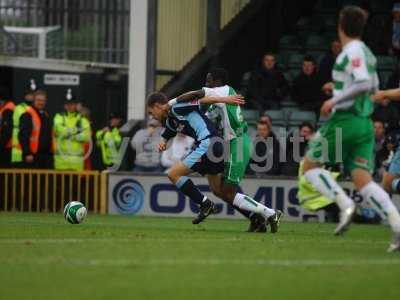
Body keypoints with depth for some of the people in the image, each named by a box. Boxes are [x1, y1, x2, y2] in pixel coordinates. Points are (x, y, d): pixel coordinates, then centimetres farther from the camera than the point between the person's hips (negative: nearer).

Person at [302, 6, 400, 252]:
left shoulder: (352, 51, -11)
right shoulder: (367, 53, 16)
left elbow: (364, 84, -24)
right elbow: (374, 87, 28)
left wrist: (334, 100, -17)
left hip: (344, 120, -8)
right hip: (365, 123, 8)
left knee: (310, 166, 6)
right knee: (363, 180, 0)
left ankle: (344, 203, -15)